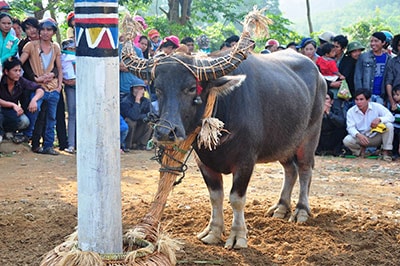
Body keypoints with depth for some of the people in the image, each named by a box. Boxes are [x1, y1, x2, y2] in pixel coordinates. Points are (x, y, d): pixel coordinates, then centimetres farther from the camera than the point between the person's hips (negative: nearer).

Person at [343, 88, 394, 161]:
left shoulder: (377, 107, -12)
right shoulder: (351, 111, -8)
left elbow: (391, 117, -17)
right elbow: (351, 127, -14)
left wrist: (379, 119, -38)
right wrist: (358, 135, -37)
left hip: (377, 137, 0)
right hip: (361, 137, 1)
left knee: (388, 125, -27)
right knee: (346, 140, -28)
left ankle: (386, 152, -14)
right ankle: (361, 149, 6)